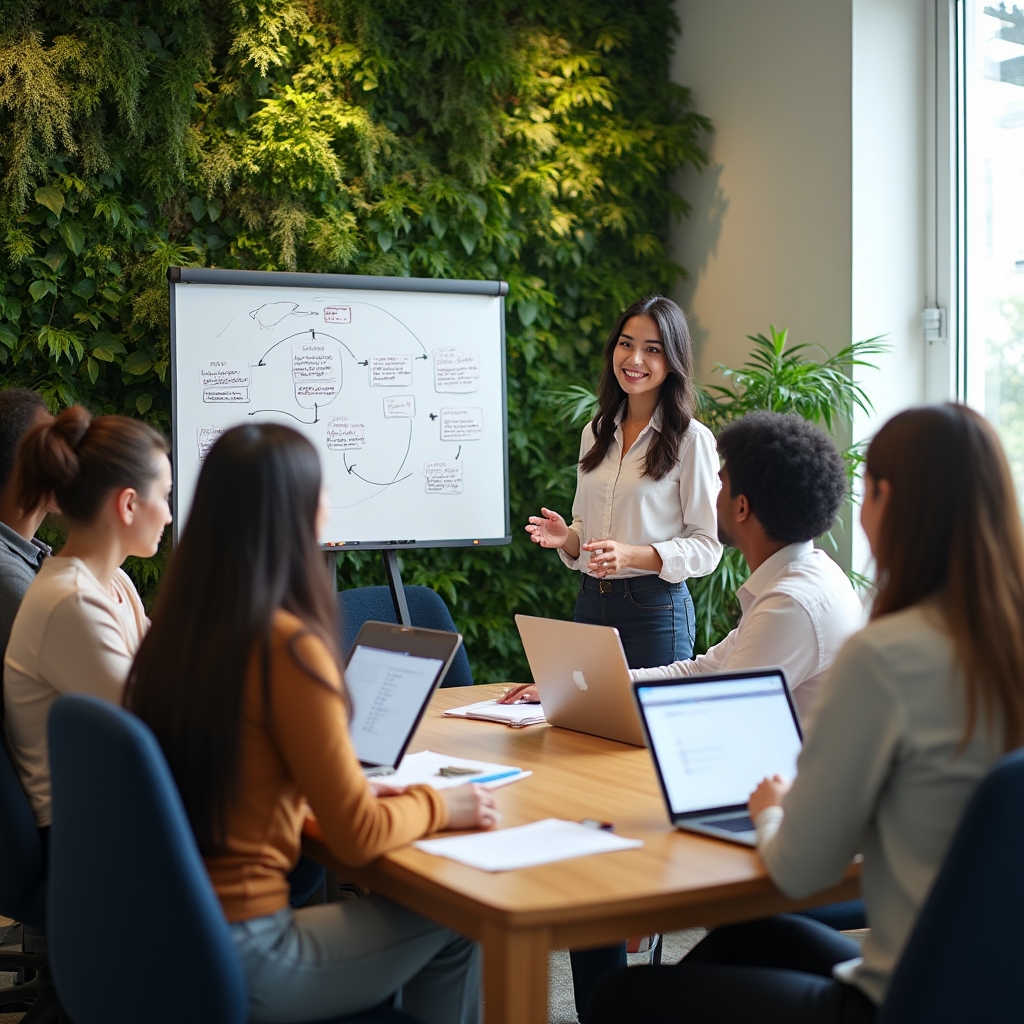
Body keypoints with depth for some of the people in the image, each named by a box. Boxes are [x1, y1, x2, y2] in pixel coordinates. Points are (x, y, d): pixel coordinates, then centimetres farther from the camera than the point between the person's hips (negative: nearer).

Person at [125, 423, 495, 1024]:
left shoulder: (175, 629, 2)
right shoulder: (288, 646, -20)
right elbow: (358, 838, -15)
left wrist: (346, 787, 17)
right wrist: (437, 805, 2)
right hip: (238, 959, -7)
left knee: (377, 905, 24)